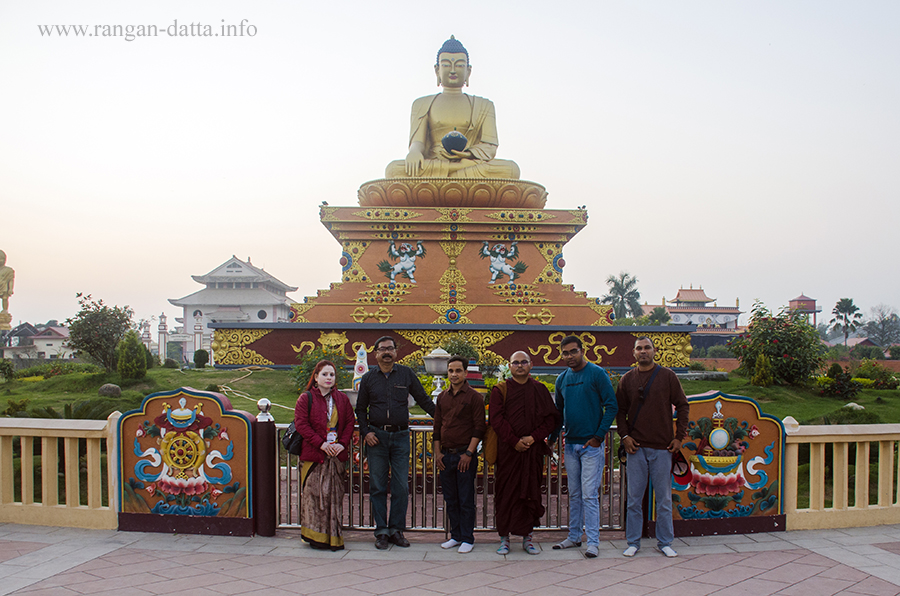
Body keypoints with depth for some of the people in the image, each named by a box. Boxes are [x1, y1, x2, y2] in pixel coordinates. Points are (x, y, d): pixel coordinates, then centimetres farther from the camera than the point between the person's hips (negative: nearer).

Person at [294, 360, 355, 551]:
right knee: (314, 494, -2)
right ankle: (316, 536, 9)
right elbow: (301, 424, -7)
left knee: (335, 496, 3)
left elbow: (350, 422, 10)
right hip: (313, 456, -3)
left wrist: (342, 443, -6)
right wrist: (321, 443, -15)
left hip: (337, 455, 3)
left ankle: (334, 537, 10)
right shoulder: (306, 398, 1)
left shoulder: (342, 399, 13)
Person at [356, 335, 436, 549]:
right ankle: (381, 531, 12)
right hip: (377, 437, 0)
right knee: (378, 486, 3)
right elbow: (360, 409, 13)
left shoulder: (406, 374, 6)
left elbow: (424, 400, 11)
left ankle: (396, 530, 12)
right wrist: (365, 432, 0)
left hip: (401, 436, 0)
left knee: (401, 487, 0)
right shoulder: (368, 378, 8)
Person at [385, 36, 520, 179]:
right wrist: (414, 151, -22)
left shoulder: (483, 106, 19)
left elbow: (490, 147, 5)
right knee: (394, 170, -32)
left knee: (510, 169, -31)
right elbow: (417, 140, 4)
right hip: (432, 165, 0)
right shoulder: (422, 104, 19)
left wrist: (469, 154, -18)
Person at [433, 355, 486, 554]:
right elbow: (437, 426, 15)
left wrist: (469, 453, -13)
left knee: (466, 500, 0)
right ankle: (456, 536, 22)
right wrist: (437, 452, 7)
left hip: (465, 455, -5)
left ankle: (468, 539, 9)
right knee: (450, 499, 11)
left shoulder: (474, 397, -4)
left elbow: (479, 428, -8)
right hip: (446, 455, 5)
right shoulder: (442, 397, 11)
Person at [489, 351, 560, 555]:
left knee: (531, 492, 5)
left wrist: (534, 437, -9)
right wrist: (514, 441, -12)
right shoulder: (500, 390, 5)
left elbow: (552, 418, 5)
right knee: (506, 493, 1)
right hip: (507, 450, -1)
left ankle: (528, 536, 15)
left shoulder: (539, 390, 10)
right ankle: (504, 538, 10)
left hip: (533, 449, 2)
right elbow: (496, 418, -4)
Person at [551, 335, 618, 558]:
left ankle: (593, 542, 2)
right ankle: (574, 536, 22)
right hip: (570, 444, 6)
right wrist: (553, 437, 12)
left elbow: (612, 406, -10)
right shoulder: (562, 379, 9)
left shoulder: (597, 374, -8)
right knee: (574, 493, 13)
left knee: (589, 494, -5)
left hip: (591, 444, -6)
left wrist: (599, 435, -14)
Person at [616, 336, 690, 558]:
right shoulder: (627, 379, 7)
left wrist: (680, 436, 0)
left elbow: (682, 406, 6)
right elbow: (620, 410, 10)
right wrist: (624, 435, -2)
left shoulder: (667, 376, 3)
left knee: (664, 498, 6)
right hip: (635, 447, 1)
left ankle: (665, 542, 19)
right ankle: (633, 542, 15)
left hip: (662, 447, -1)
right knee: (634, 498, 5)